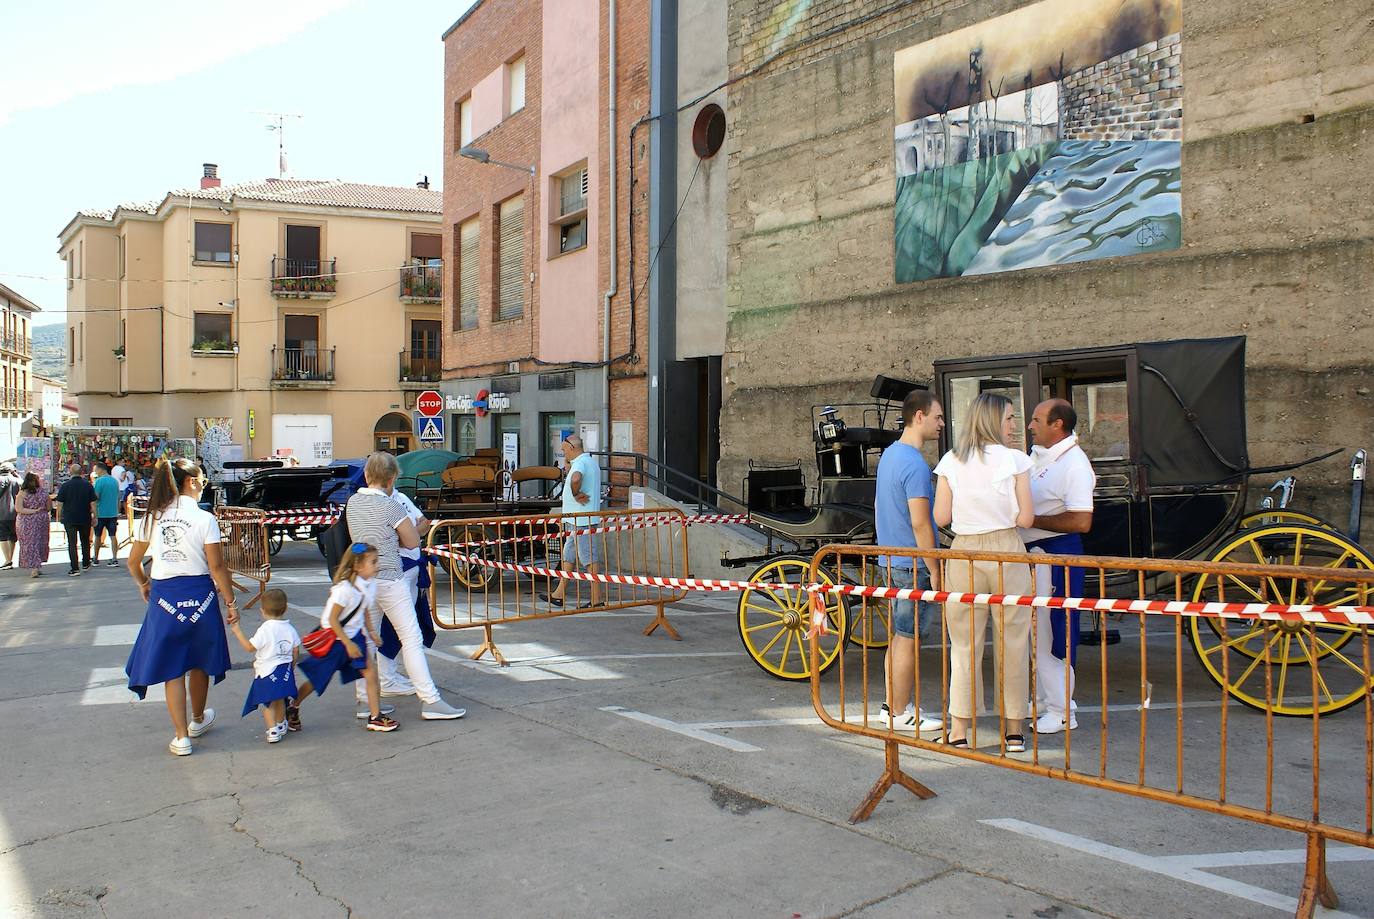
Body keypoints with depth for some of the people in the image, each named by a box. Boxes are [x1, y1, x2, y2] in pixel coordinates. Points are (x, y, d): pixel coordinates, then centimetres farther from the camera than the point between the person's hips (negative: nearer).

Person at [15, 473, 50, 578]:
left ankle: (34, 568, -6)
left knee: (30, 544, 2)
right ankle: (38, 567, 19)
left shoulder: (22, 493, -9)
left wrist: (34, 511, -9)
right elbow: (49, 508, 5)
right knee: (40, 543, 14)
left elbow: (18, 509, -15)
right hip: (43, 521, 3)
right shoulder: (44, 492, -2)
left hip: (27, 523, -3)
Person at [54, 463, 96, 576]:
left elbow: (60, 503, -4)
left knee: (72, 543, -1)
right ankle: (85, 564, 28)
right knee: (85, 542, 18)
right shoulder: (88, 485, -2)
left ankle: (75, 568, -6)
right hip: (85, 519, 2)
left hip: (69, 519, -2)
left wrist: (59, 516, 8)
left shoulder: (65, 485, -6)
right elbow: (93, 503, -2)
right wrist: (94, 516, 6)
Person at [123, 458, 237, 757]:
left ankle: (181, 737, 10)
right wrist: (230, 602, -3)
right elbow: (217, 567, -12)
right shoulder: (204, 519, -11)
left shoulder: (152, 518, 0)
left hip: (164, 597, 2)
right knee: (199, 662, 19)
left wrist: (143, 584, 30)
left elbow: (133, 561, 11)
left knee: (172, 669, 9)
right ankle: (198, 720, 39)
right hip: (199, 595, -2)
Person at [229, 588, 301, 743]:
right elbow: (295, 650, 6)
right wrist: (291, 667, 21)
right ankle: (281, 726, 37)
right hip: (285, 669, 6)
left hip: (267, 672, -5)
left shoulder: (265, 629, -17)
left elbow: (249, 647, -13)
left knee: (268, 702, 3)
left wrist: (237, 630, -7)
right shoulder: (290, 629, 0)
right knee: (280, 699, 22)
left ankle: (272, 730, -3)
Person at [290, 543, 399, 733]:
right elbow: (332, 619, -22)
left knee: (370, 671, -5)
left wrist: (371, 631, 4)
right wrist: (348, 644, -21)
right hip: (333, 638, -6)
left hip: (354, 635, 6)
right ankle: (292, 706, 33)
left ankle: (375, 717, 1)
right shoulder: (345, 588, -27)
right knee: (318, 679, 8)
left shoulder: (370, 584, -4)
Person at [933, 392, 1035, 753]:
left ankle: (960, 729, 12)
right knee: (1012, 643, 8)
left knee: (964, 643, 8)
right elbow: (1025, 518, -6)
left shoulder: (950, 462, 2)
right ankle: (1014, 729, 16)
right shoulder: (1014, 460, -5)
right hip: (1006, 551, -2)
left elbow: (941, 517, 1)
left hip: (964, 553, 2)